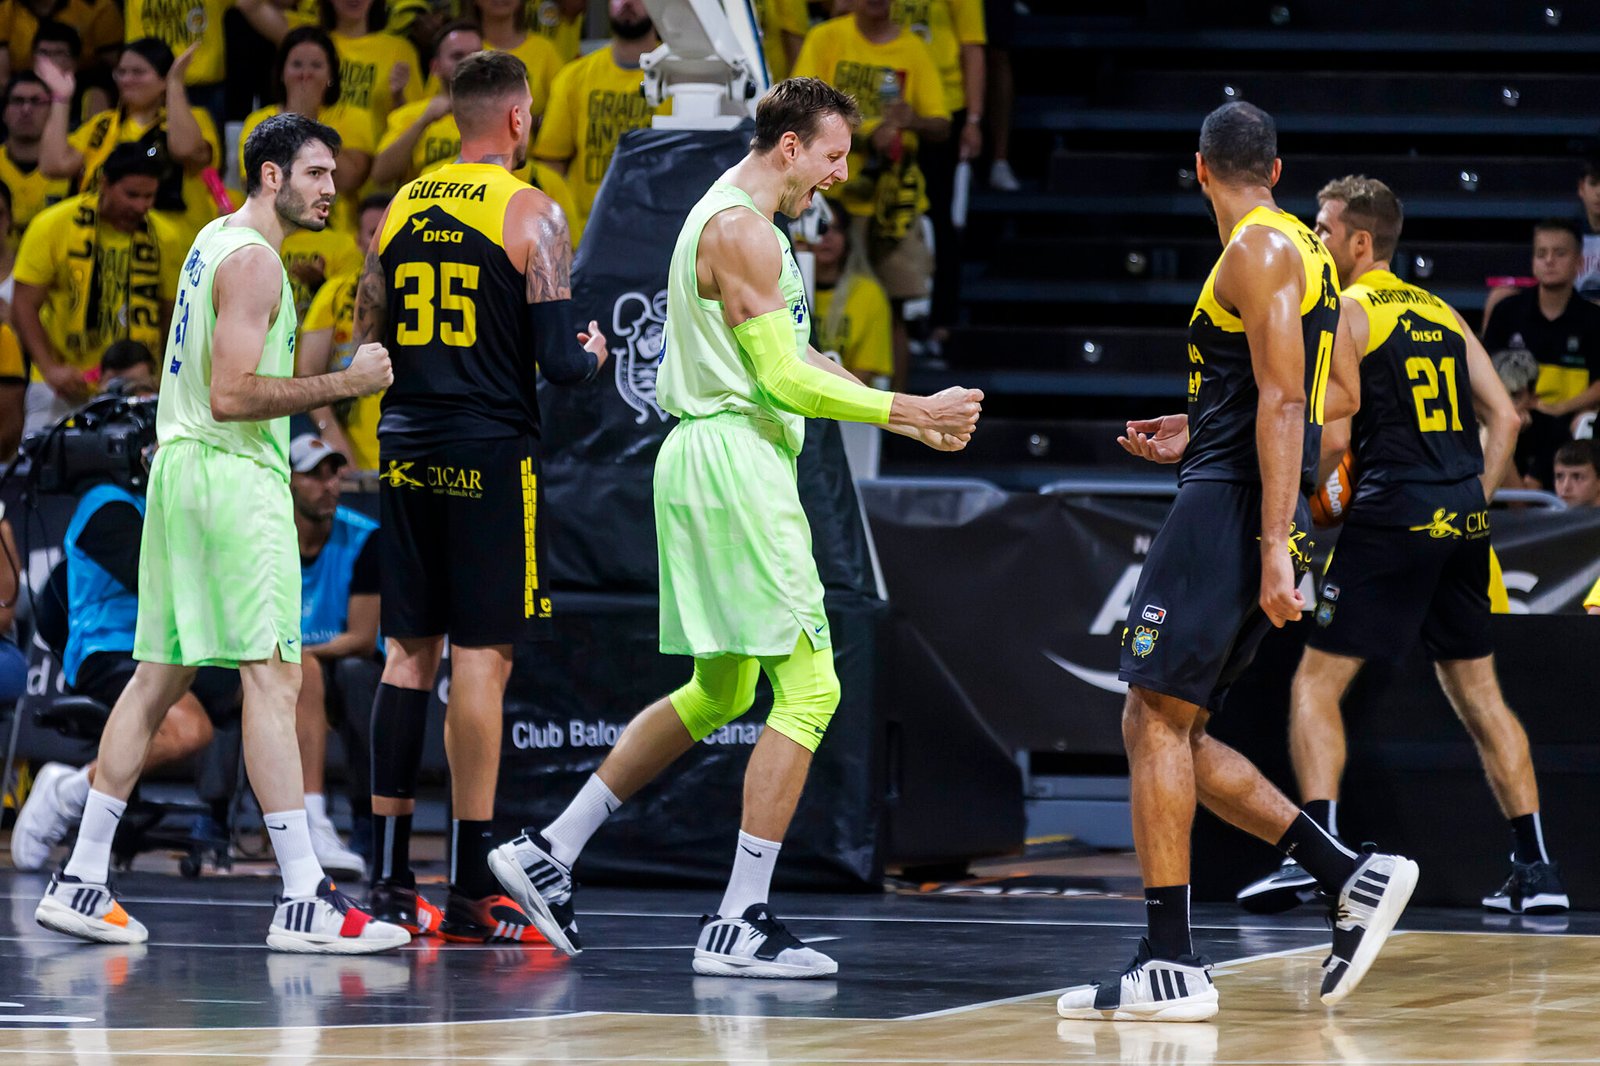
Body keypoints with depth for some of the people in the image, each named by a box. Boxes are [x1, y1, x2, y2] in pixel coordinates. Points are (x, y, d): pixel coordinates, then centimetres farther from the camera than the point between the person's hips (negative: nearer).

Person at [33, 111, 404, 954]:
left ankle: (80, 882, 10)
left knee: (159, 677, 10)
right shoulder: (253, 260, -13)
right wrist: (344, 385, -18)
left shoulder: (215, 242, 18)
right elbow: (231, 396, -21)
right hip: (232, 474, -10)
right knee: (272, 677, -11)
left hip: (181, 466, 10)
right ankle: (304, 903, -15)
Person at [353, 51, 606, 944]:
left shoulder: (400, 210, 10)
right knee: (482, 657, -4)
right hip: (491, 452, -6)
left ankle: (391, 878, 10)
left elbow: (368, 348, 12)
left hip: (407, 450, 6)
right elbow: (557, 359, -11)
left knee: (410, 652, 10)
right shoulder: (532, 215, -7)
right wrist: (591, 356, 11)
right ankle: (472, 892, -5)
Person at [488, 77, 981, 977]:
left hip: (713, 465, 11)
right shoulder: (741, 230, -14)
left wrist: (911, 417, 18)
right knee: (809, 689, -9)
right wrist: (913, 411, -15)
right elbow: (784, 379, -18)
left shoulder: (737, 220, 19)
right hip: (734, 464, -11)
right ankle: (740, 924, -11)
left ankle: (550, 854, 19)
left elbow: (793, 359, 25)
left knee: (722, 692, 18)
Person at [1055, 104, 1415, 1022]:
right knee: (1172, 736, 10)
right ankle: (1355, 878, 5)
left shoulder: (1259, 249, -9)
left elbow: (1285, 400, -17)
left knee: (1156, 723, -10)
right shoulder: (1308, 251, 19)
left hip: (1231, 510, -10)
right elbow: (1342, 396, 25)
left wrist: (1274, 544, -22)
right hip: (1237, 514, 10)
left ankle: (1172, 967, -13)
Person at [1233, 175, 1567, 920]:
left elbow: (1333, 433, -11)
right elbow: (1504, 418, 14)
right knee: (1478, 691, 14)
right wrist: (1474, 501, 16)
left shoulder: (1346, 311, -3)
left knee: (1317, 684, -1)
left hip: (1393, 516, -6)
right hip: (1464, 521, 7)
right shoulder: (1444, 314, 17)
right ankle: (1535, 869, 11)